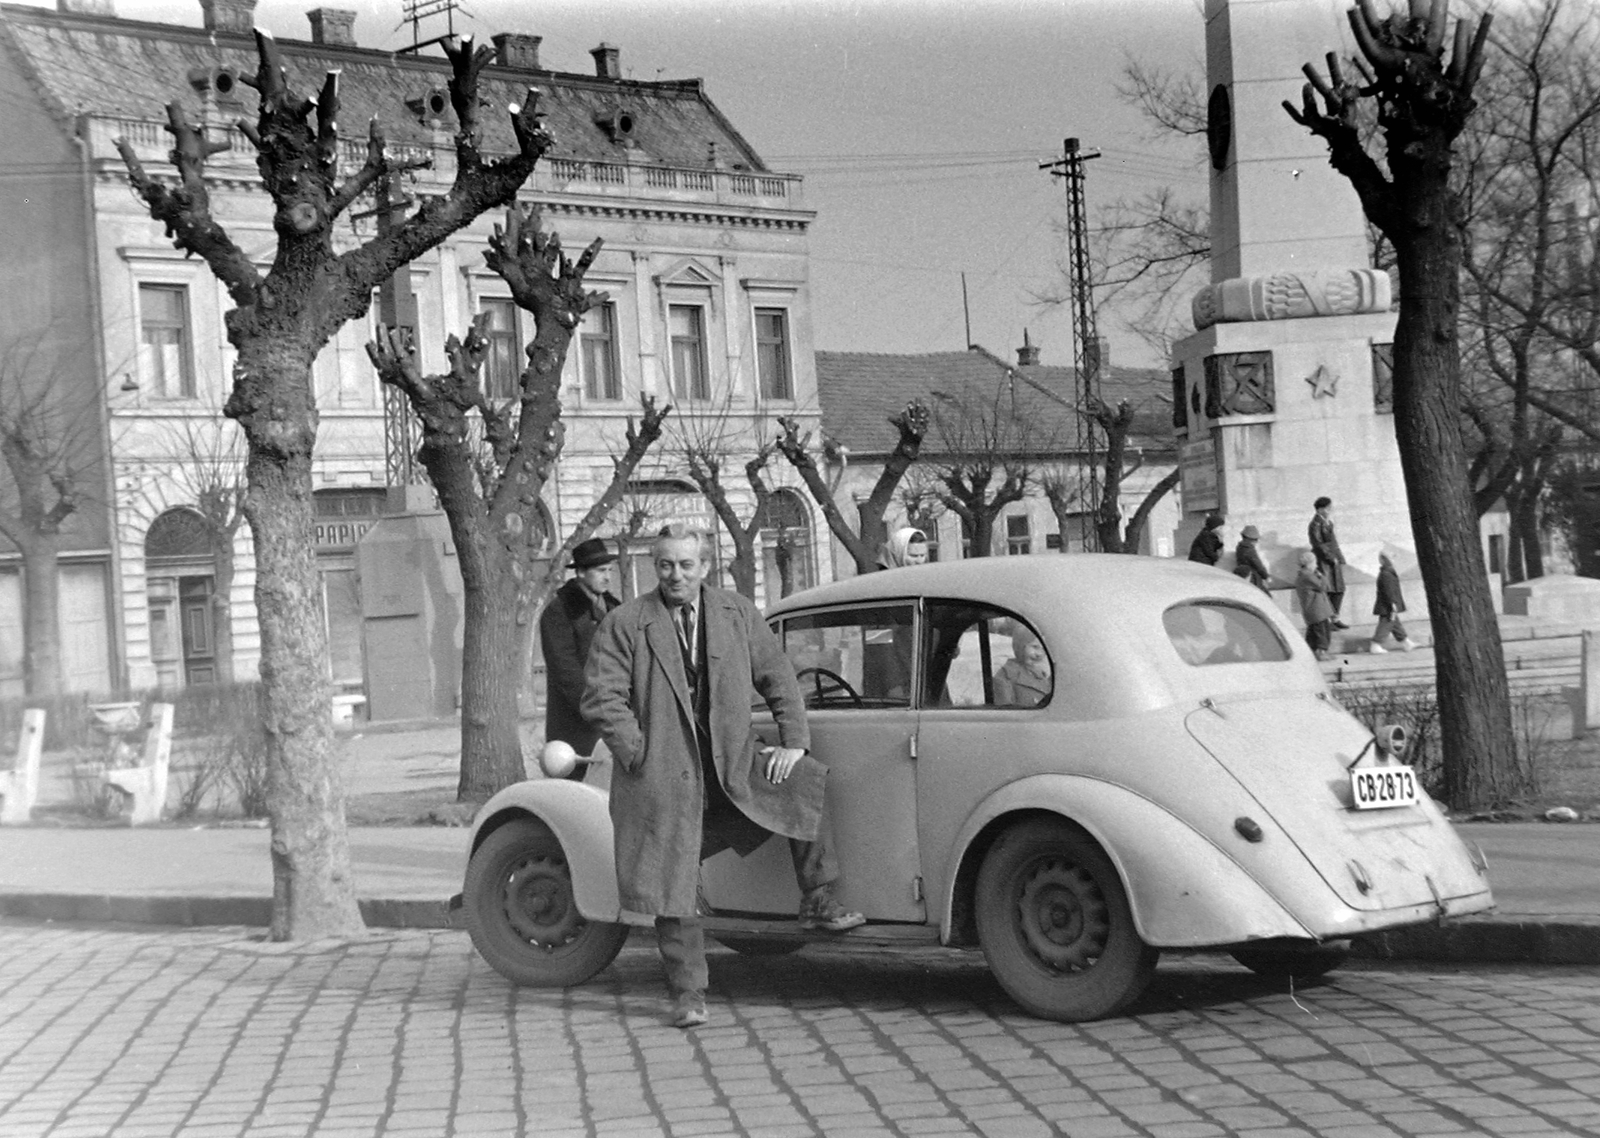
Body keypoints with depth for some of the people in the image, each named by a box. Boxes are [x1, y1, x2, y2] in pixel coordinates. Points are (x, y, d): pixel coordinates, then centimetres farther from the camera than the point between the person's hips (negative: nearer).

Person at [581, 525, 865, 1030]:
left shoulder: (737, 614, 5)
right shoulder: (623, 625, -5)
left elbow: (777, 677, 9)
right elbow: (601, 698, -8)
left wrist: (793, 742, -1)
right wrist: (640, 756, -14)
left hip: (733, 761, 3)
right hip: (664, 776, -3)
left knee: (804, 784, -17)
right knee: (675, 892, -1)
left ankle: (817, 901, -4)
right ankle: (688, 993, 12)